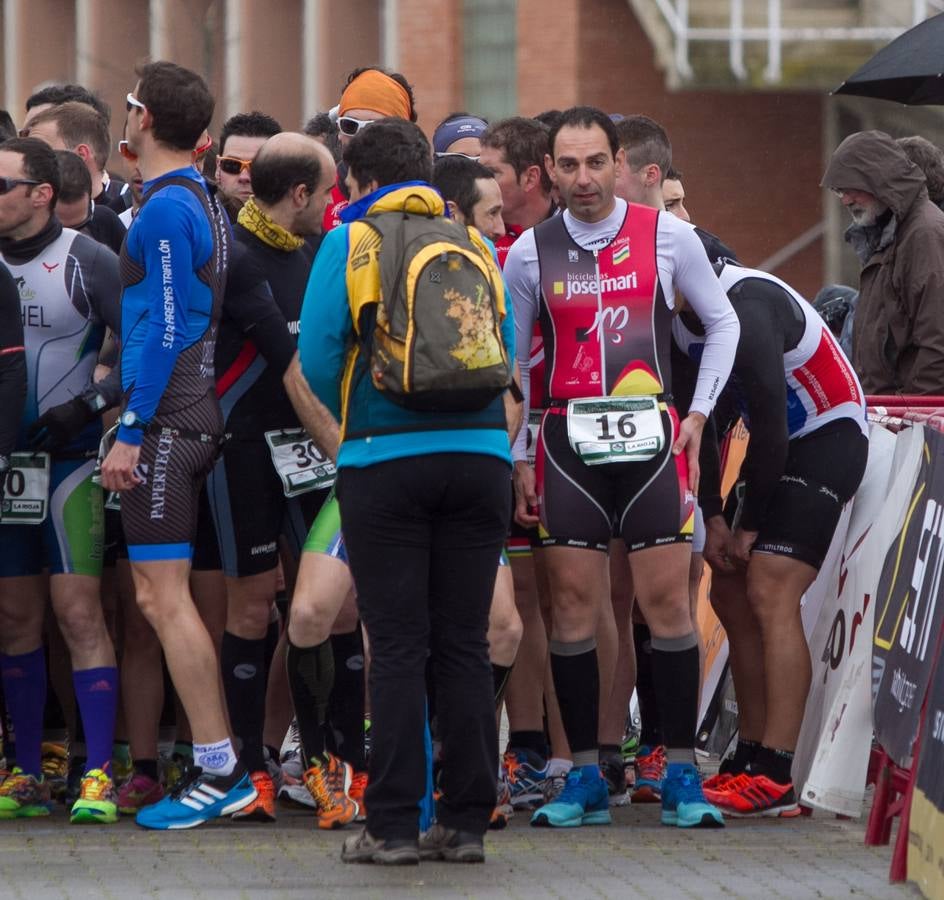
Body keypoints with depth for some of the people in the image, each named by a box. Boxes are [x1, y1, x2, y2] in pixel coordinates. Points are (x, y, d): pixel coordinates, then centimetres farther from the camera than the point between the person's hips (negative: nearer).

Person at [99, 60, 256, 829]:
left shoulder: (165, 209, -13)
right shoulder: (204, 205, 15)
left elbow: (163, 330, -17)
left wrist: (131, 432, -16)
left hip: (166, 420, -9)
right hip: (197, 415, 9)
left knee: (165, 597, -8)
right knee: (159, 596, 12)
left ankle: (218, 771, -10)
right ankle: (221, 769, 11)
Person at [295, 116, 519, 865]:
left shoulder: (350, 242, 2)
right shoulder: (475, 243, 12)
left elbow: (317, 356, -1)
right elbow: (506, 350, 12)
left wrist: (348, 420, 17)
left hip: (385, 461, -3)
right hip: (479, 453, 3)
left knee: (398, 647, -2)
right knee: (465, 645, 5)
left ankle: (394, 824, -5)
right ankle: (467, 822, 5)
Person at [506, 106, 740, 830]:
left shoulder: (667, 236, 2)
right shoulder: (531, 252, 5)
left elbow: (722, 323, 12)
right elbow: (507, 361, 12)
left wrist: (698, 413, 5)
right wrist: (517, 456, 7)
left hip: (650, 437, -1)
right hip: (568, 442, 1)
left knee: (667, 599, -5)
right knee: (573, 603, -1)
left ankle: (681, 776, 1)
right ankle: (585, 778, 5)